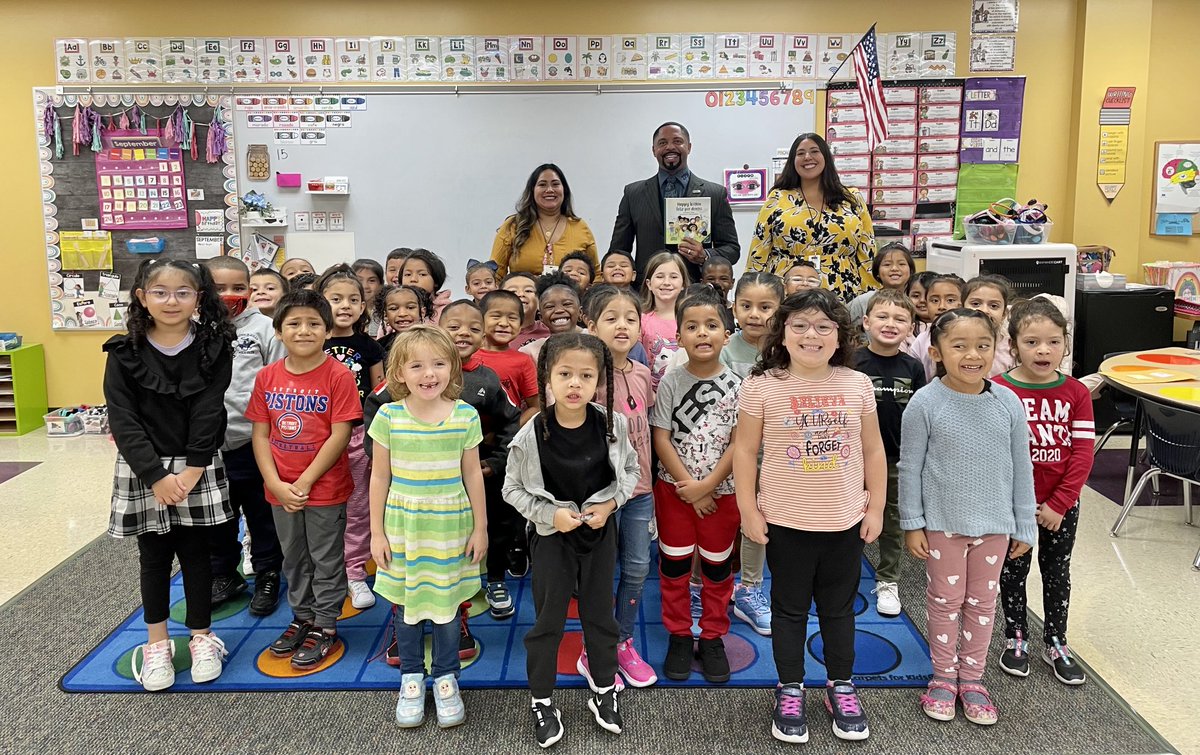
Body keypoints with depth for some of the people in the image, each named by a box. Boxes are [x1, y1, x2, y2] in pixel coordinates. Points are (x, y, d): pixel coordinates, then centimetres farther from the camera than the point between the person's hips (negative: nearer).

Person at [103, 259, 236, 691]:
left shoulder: (213, 350, -5)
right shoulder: (124, 354, -5)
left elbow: (209, 413, -9)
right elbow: (122, 420, -9)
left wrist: (191, 470, -16)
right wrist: (157, 476, -15)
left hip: (199, 469, 0)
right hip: (143, 472, 1)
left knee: (195, 553, 9)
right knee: (154, 557, 11)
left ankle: (202, 638, 24)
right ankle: (157, 643, 26)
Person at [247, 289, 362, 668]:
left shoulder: (338, 376, -14)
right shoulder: (267, 376, 0)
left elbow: (340, 435, -17)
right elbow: (260, 434, 1)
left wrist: (305, 482, -17)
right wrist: (276, 484, -9)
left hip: (325, 488, -5)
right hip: (281, 490, 5)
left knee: (326, 560, 9)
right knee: (294, 560, 20)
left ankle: (325, 626, 24)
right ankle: (302, 617, 38)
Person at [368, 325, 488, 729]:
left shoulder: (466, 416, -7)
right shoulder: (388, 417, -8)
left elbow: (472, 475, 1)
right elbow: (379, 477, -1)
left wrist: (480, 527, 3)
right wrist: (377, 532, 0)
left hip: (450, 527, 0)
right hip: (402, 528, 0)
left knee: (446, 605, 10)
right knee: (406, 605, 13)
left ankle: (446, 677, 30)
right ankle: (411, 677, 33)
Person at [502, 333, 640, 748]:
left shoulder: (613, 425, -14)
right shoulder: (531, 434, -19)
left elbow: (630, 470, 2)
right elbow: (513, 489, -7)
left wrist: (609, 503, -13)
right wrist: (550, 514, -19)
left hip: (600, 532, 2)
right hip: (551, 535, -2)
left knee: (600, 614, 17)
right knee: (548, 620, 10)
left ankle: (604, 692, 37)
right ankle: (542, 701, 28)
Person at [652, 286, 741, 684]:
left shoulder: (736, 386, -7)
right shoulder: (670, 382, -7)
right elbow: (661, 438, -9)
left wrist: (706, 486, -16)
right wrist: (688, 486, -15)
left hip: (721, 490, 0)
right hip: (674, 488, 0)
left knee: (717, 567, 12)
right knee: (674, 564, 9)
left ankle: (713, 637, 28)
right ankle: (678, 636, 25)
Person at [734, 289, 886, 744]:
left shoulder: (858, 385, -3)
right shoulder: (763, 386, -10)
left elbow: (873, 451, 5)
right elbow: (745, 451, -5)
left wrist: (876, 507, 4)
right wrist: (748, 511, -6)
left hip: (846, 522, 2)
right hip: (785, 522, -2)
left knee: (839, 608, 18)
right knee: (790, 608, 13)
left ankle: (841, 688, 35)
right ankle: (790, 691, 29)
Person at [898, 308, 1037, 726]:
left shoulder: (1009, 403, -6)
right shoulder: (925, 404, -14)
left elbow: (1021, 468, 2)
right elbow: (910, 467, -8)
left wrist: (1024, 526, 5)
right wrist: (912, 524, -7)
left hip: (994, 524, 3)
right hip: (942, 523, -3)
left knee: (982, 602, 15)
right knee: (945, 600, 12)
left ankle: (971, 678, 32)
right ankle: (943, 676, 29)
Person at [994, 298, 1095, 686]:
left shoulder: (1076, 393, -5)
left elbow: (1083, 454, -7)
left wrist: (1058, 505, -12)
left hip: (1061, 504, 2)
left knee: (1057, 572, 15)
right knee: (1013, 571, 12)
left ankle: (1055, 643, 32)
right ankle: (1016, 638, 30)